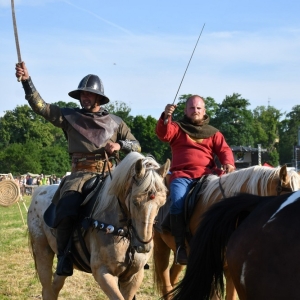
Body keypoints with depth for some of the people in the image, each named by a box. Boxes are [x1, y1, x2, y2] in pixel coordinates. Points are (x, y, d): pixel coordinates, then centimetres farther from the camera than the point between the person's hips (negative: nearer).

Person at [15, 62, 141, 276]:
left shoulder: (115, 122, 13)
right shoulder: (70, 117, 9)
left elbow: (136, 146, 15)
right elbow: (39, 106, 5)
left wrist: (120, 145, -6)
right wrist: (27, 81, -5)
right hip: (80, 174, -2)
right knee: (67, 209, -30)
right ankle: (64, 257, -16)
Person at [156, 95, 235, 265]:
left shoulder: (213, 133, 23)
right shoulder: (178, 128, 19)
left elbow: (224, 150, 10)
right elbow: (163, 134, -2)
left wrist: (229, 163, -13)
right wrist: (166, 117, -22)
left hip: (207, 175, 2)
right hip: (181, 175, -1)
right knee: (178, 202, -30)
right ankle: (180, 244, -24)